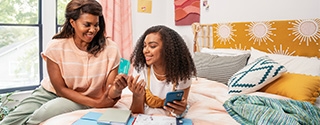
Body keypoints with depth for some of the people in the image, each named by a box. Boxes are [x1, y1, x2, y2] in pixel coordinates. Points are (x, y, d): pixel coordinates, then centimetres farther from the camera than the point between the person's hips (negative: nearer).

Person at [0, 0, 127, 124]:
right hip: (50, 92, 2)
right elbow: (60, 89, -12)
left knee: (43, 113, -28)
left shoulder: (110, 49, -17)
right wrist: (96, 103, -22)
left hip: (85, 99, -1)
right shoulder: (56, 47, -16)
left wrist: (116, 90, -38)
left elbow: (109, 92, -12)